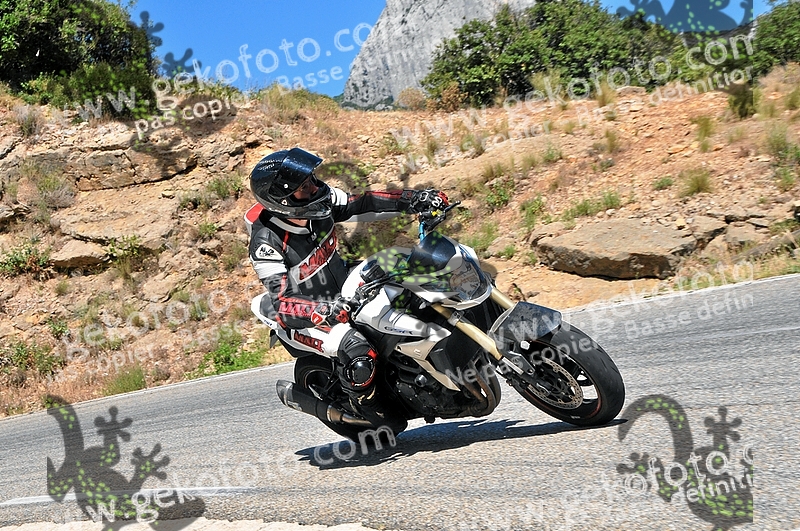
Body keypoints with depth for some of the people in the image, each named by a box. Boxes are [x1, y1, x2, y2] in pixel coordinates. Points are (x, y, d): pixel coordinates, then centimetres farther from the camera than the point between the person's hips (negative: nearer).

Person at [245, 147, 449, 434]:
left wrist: (414, 199, -12)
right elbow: (281, 304, -34)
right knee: (359, 354, -34)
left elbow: (362, 204, -2)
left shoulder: (320, 202, -12)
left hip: (346, 293, 8)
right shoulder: (266, 244, -29)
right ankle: (368, 409, -2)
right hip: (304, 321, -8)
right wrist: (323, 312, -51)